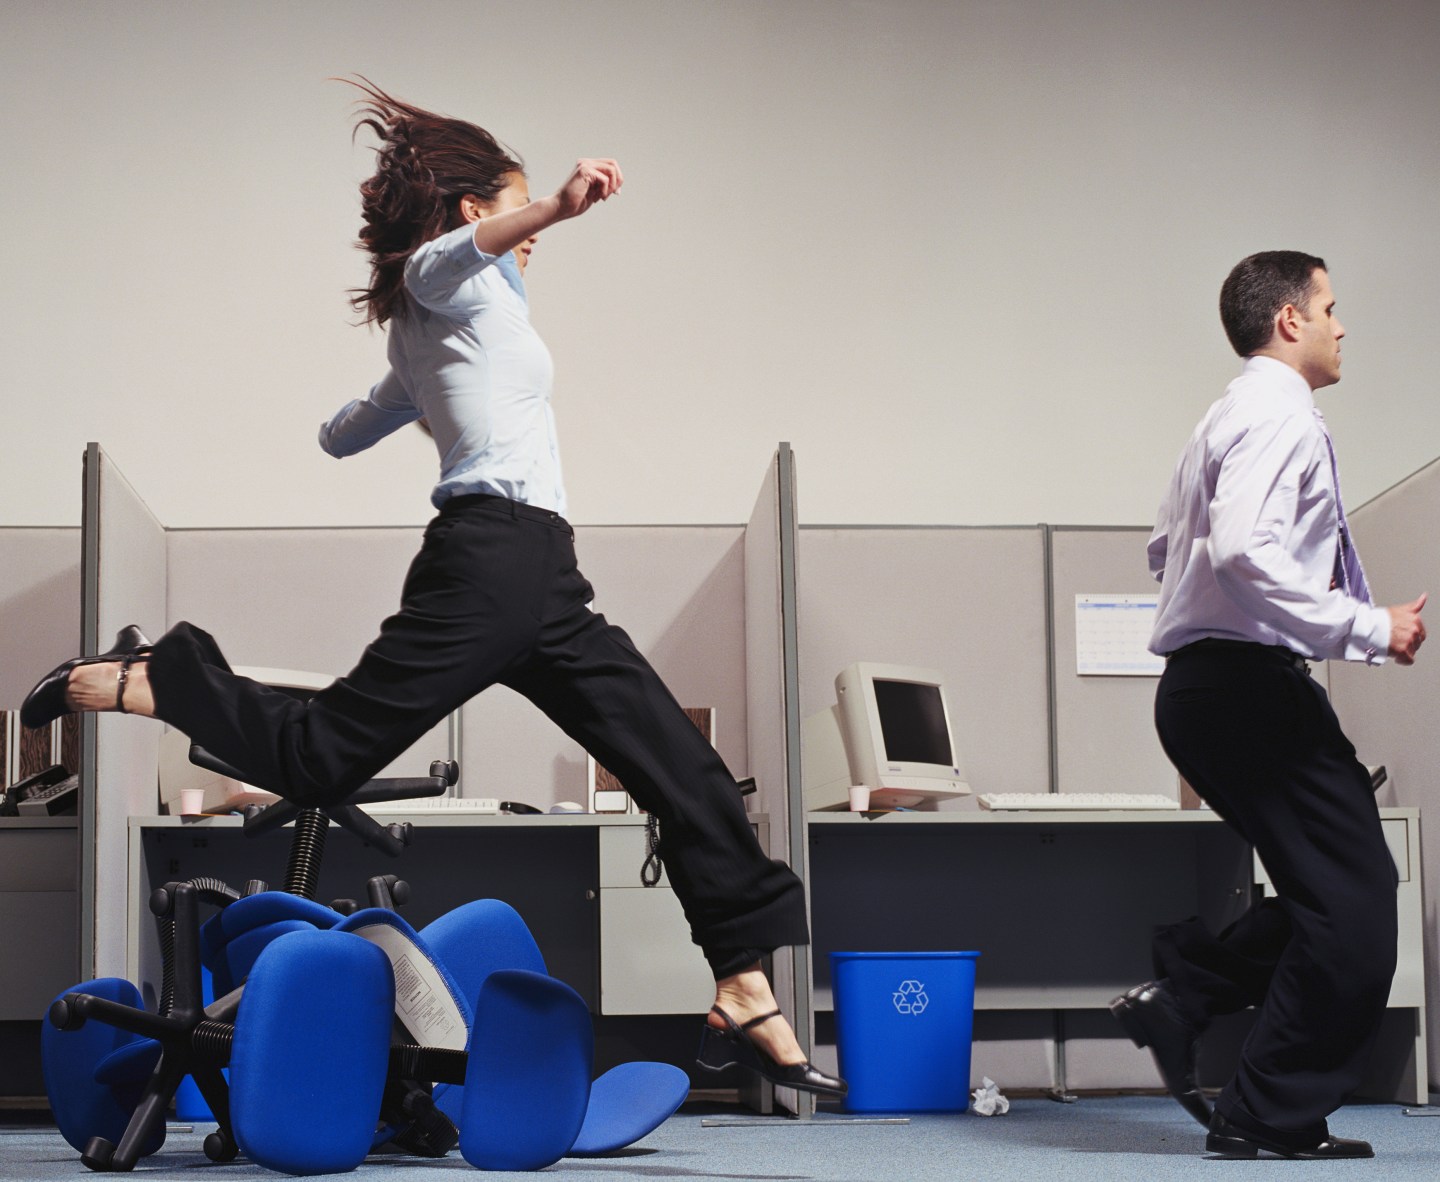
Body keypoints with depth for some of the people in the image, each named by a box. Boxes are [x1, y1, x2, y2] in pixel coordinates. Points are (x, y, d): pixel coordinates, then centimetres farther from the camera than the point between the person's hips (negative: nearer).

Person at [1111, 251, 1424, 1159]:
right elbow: (1243, 551, -27)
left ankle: (1183, 996, 11)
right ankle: (1271, 1118, -1)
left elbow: (1168, 549, 28)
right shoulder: (1279, 417, -12)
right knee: (1351, 902, -6)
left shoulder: (1230, 420, 21)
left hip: (1205, 680, 11)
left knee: (1338, 889, 15)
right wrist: (1368, 629, -21)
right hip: (1251, 684, -11)